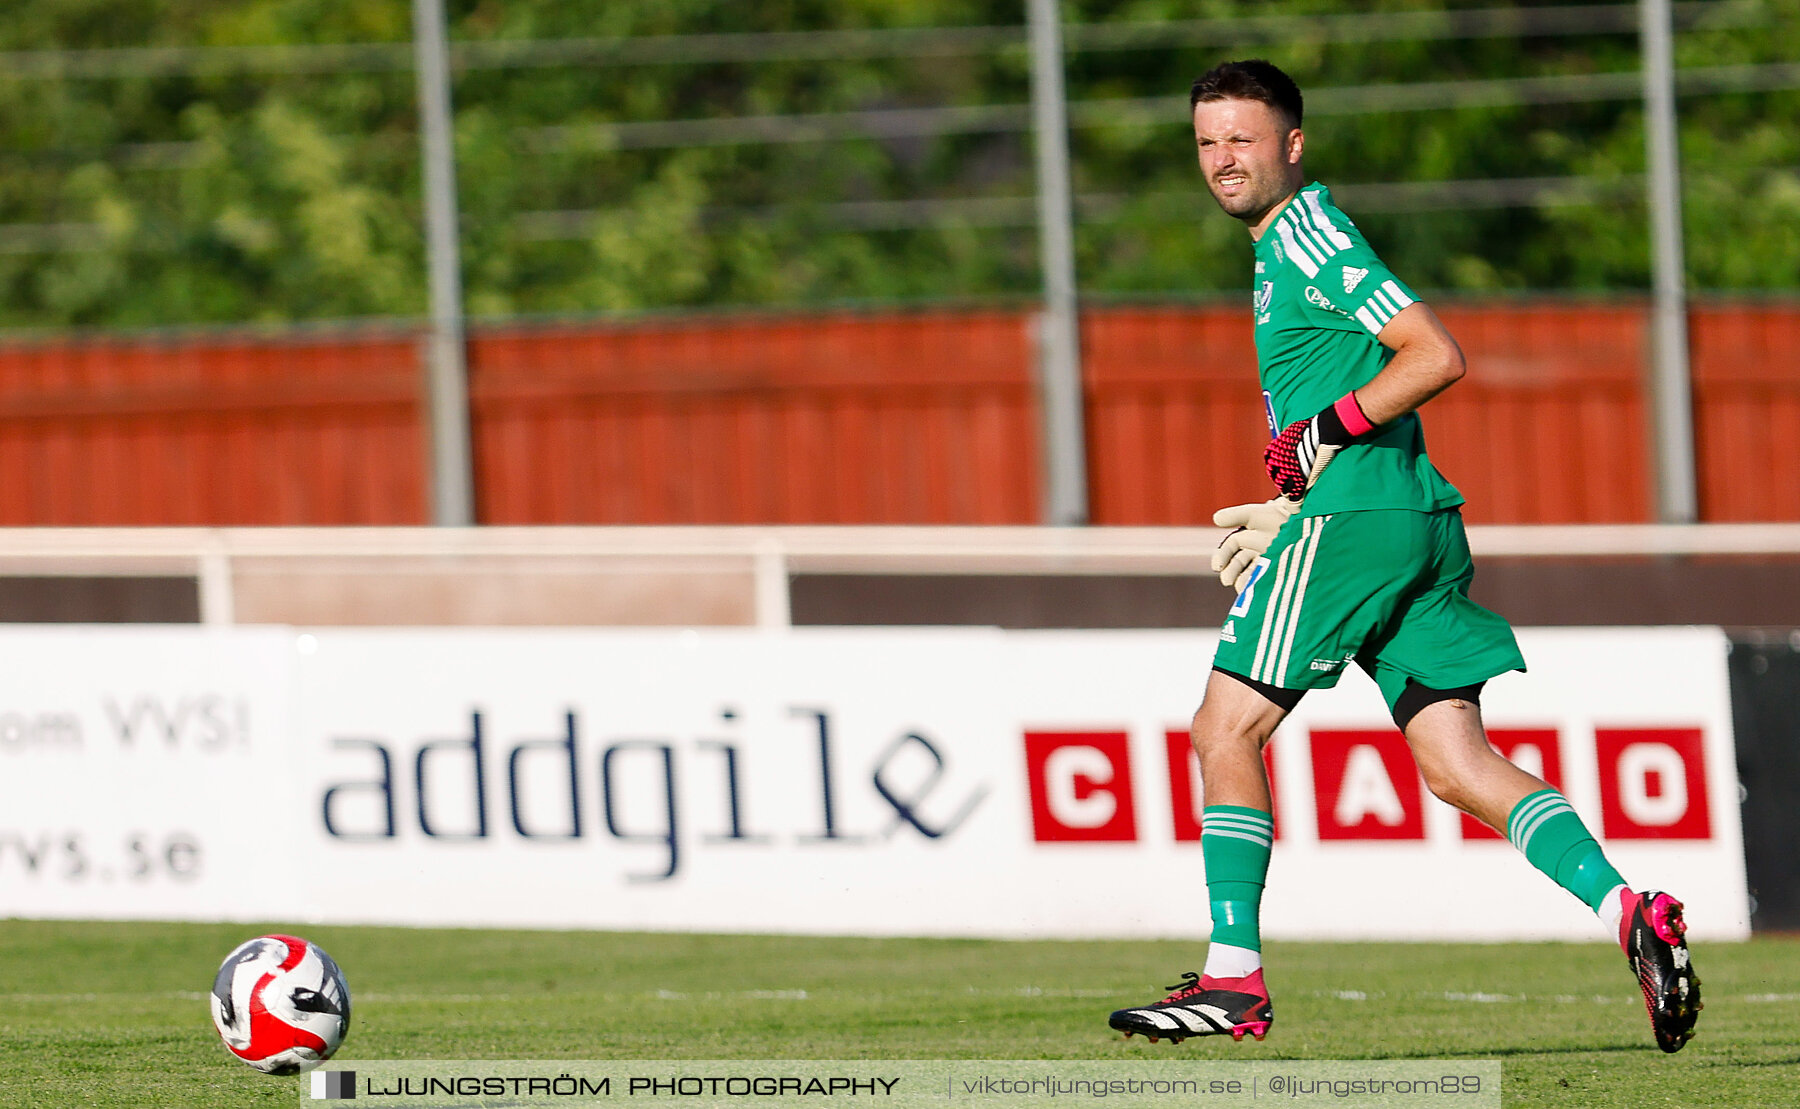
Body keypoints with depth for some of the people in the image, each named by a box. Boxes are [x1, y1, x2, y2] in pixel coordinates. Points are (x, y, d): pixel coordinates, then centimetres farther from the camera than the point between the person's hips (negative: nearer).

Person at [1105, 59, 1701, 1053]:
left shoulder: (1309, 235, -8)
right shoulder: (1284, 247, 23)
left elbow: (1437, 356, -17)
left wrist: (1324, 432, -15)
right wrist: (1284, 511, 26)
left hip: (1351, 522, -10)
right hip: (1417, 523, 10)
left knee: (1225, 730, -2)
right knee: (1458, 764, 1)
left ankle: (1233, 979, -1)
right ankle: (1629, 914, -13)